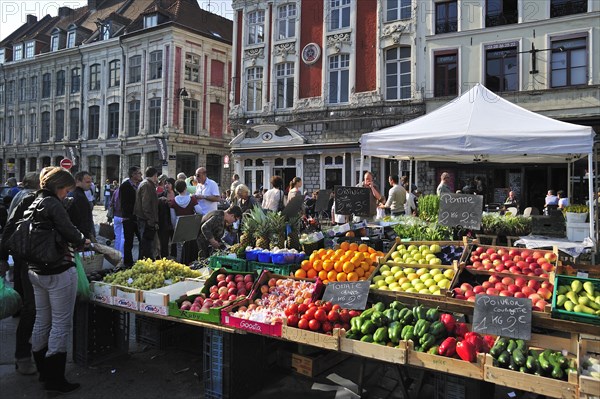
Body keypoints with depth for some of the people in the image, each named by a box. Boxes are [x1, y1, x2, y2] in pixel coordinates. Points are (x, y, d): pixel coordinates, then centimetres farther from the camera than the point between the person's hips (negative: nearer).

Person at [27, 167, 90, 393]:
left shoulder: (33, 204, 11)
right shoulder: (52, 204, -16)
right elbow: (70, 232, -19)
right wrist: (83, 241, 3)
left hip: (36, 271, 9)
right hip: (58, 271, -9)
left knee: (42, 320, 18)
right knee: (61, 323, -1)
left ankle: (43, 370, 31)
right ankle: (55, 379, 4)